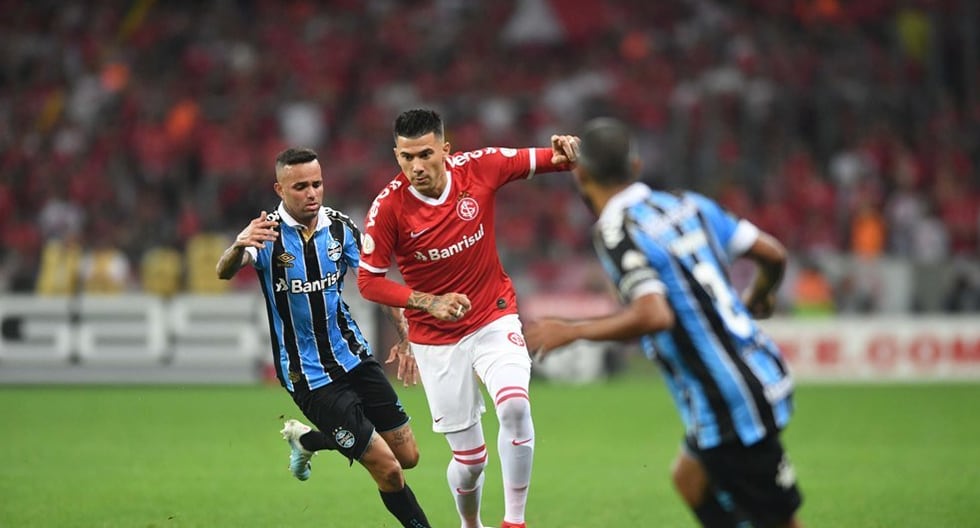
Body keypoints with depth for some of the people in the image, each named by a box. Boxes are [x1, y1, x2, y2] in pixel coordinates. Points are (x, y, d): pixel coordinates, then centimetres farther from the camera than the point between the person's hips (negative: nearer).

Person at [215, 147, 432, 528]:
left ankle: (307, 440, 29)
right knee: (388, 469, -10)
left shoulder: (340, 227, -2)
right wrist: (238, 247, -57)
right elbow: (224, 271, -33)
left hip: (353, 357, 5)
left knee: (408, 455, 9)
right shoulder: (267, 234, -15)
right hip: (308, 377, -5)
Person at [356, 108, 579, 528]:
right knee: (470, 458, 2)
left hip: (494, 319, 1)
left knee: (515, 406, -28)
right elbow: (368, 281, -10)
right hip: (436, 340, -1)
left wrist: (562, 155, -21)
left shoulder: (478, 167, -12)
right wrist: (427, 302, -23)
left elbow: (538, 160, 3)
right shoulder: (388, 207, -16)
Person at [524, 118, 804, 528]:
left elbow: (655, 316, -29)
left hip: (733, 409, -8)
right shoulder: (686, 204, 6)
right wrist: (755, 299, 31)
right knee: (689, 478, 27)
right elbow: (773, 254, 8)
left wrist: (571, 331, -18)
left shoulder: (616, 233, -15)